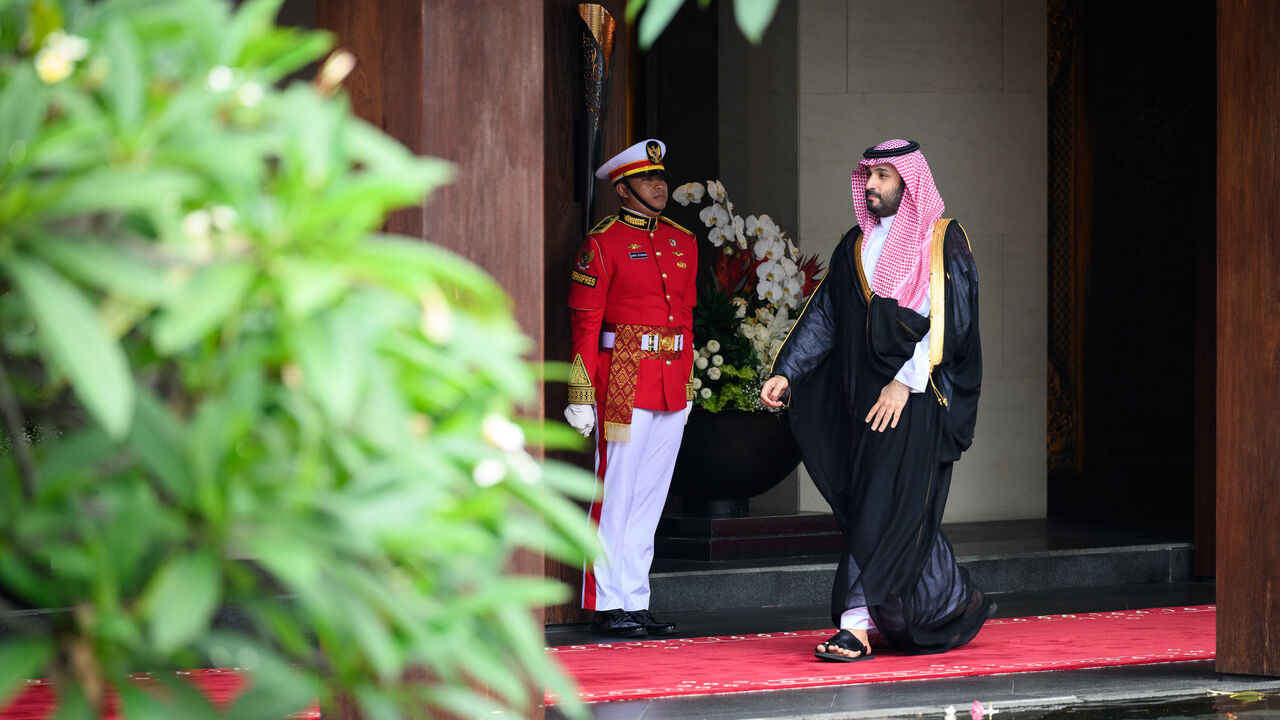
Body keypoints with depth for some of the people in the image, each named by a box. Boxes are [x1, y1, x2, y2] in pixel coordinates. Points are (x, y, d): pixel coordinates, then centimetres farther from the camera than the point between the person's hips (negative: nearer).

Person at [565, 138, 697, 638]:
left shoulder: (683, 242, 14)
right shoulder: (602, 243, -5)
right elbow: (585, 324, -7)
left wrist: (687, 385, 16)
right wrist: (582, 395, -12)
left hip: (670, 385, 7)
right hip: (623, 382, -6)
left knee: (650, 496, 9)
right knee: (615, 494, -3)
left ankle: (636, 602, 14)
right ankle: (609, 608, 1)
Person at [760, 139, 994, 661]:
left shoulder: (944, 242, -3)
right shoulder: (855, 247, 15)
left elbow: (949, 321, -11)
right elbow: (822, 316, 13)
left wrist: (905, 382, -17)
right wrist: (785, 372, 1)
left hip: (917, 398, -6)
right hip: (865, 395, 6)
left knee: (889, 507, -12)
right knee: (908, 515, 8)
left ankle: (858, 622, -15)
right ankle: (960, 609, 21)